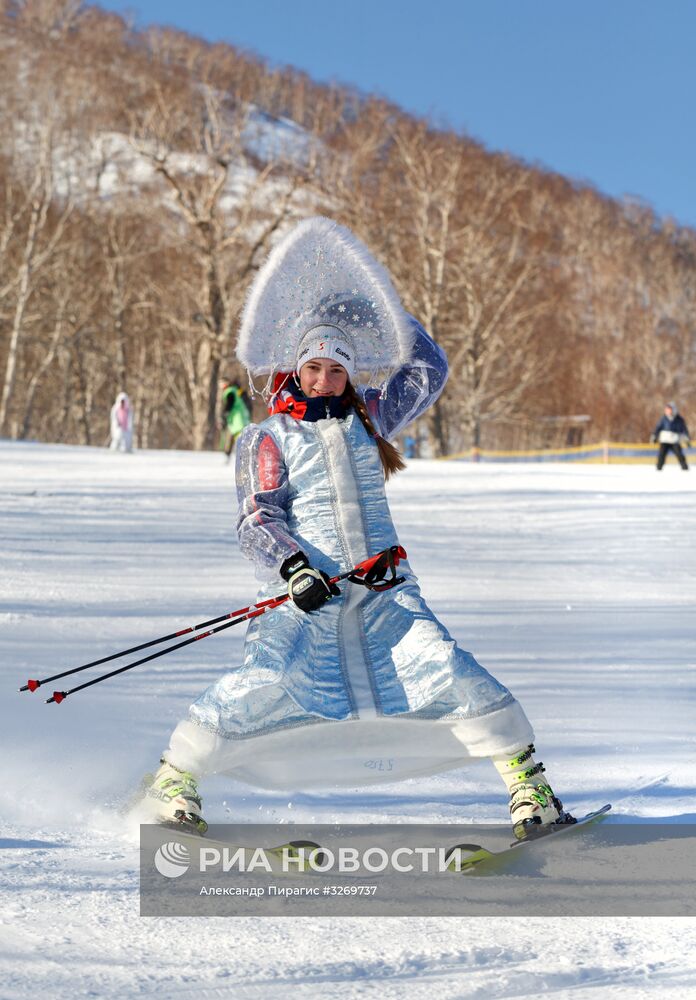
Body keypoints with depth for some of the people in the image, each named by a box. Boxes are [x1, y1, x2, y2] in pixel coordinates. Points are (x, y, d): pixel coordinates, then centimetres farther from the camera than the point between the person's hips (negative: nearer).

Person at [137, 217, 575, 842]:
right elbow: (257, 521, -4)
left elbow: (429, 371, 20)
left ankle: (529, 782, -5)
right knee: (265, 685, -20)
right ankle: (173, 778, 0)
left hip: (384, 591, 3)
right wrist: (291, 568, -21)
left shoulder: (368, 419, 16)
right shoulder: (268, 440, 6)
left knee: (450, 673, -14)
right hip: (306, 592, -3)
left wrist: (380, 319, 17)